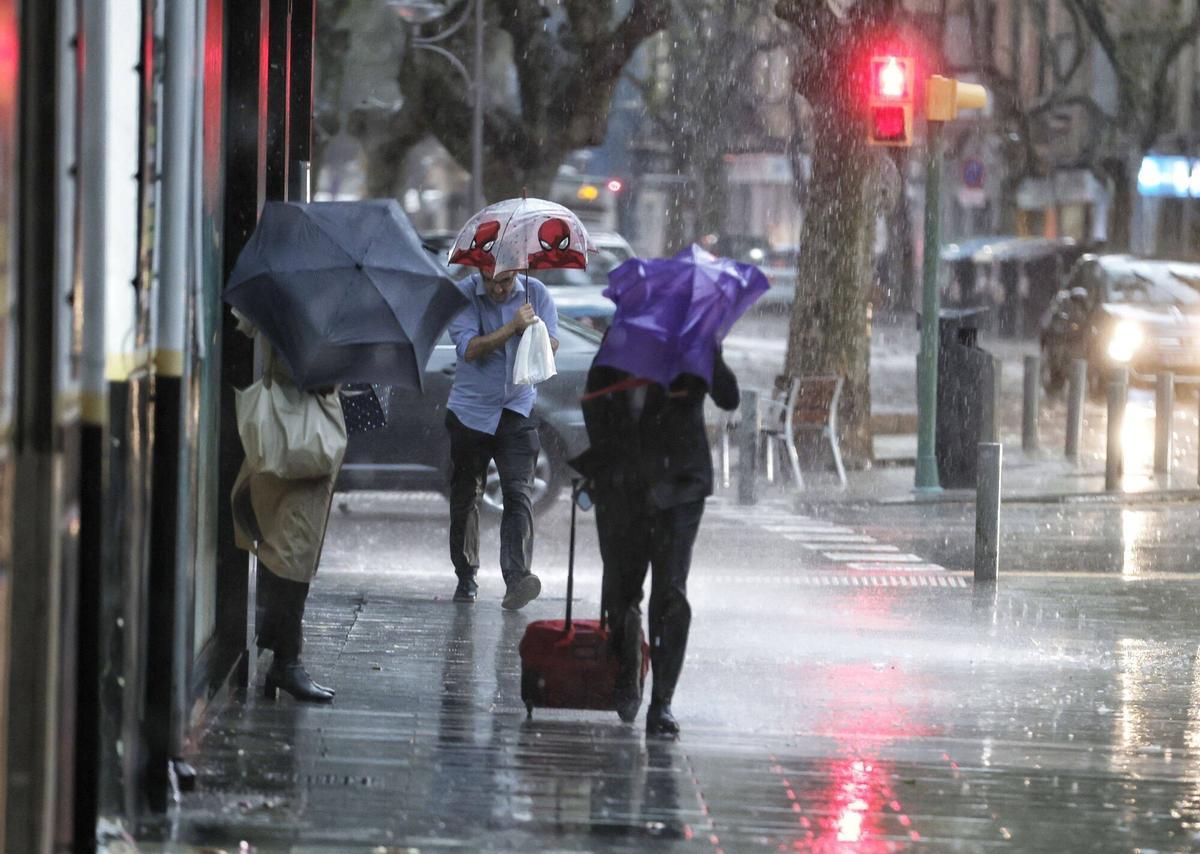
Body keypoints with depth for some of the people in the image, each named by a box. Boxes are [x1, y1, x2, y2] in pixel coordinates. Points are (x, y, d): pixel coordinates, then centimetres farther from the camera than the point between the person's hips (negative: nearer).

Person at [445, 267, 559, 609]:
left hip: (517, 411, 0)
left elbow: (552, 345, -4)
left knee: (519, 491, -14)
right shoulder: (463, 295, -9)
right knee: (465, 495, 9)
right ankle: (466, 577, 25)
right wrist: (513, 327, -25)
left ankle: (517, 577, -23)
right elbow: (469, 348, -19)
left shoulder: (535, 293, -2)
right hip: (471, 410, 0)